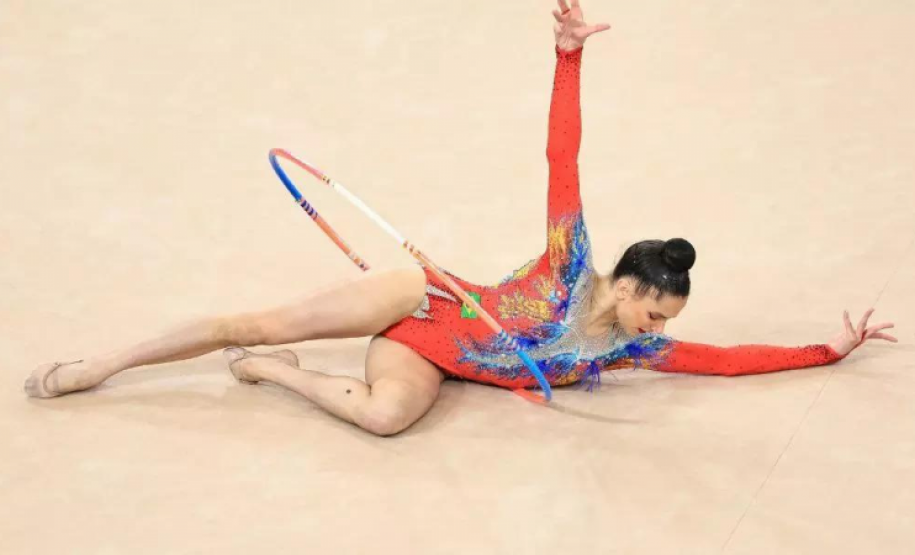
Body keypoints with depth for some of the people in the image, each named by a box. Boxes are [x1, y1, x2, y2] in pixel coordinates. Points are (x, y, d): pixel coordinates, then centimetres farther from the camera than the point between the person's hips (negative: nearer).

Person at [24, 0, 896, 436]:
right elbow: (562, 156, -17)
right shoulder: (571, 260, -11)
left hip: (428, 362, 3)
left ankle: (269, 373, -5)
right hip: (418, 303, -3)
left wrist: (829, 350, -2)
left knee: (389, 413, -31)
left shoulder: (635, 347, 0)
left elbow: (727, 358, 1)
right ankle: (94, 366, 2)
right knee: (251, 323, -11)